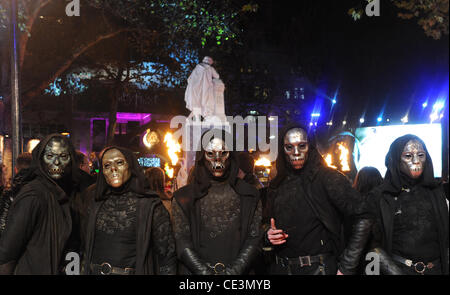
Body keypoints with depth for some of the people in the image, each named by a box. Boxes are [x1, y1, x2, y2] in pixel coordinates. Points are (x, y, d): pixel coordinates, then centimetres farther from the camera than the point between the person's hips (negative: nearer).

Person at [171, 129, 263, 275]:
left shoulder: (249, 195, 1)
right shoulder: (184, 197, -1)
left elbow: (254, 238, -4)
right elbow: (182, 242, -6)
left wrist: (234, 270, -16)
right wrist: (204, 272, -17)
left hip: (237, 271, 1)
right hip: (195, 271, 0)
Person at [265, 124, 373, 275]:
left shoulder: (328, 177, -9)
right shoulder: (276, 185, 7)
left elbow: (363, 218, -15)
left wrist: (346, 268, -16)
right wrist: (269, 237, -4)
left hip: (318, 268, -5)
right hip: (280, 268, 5)